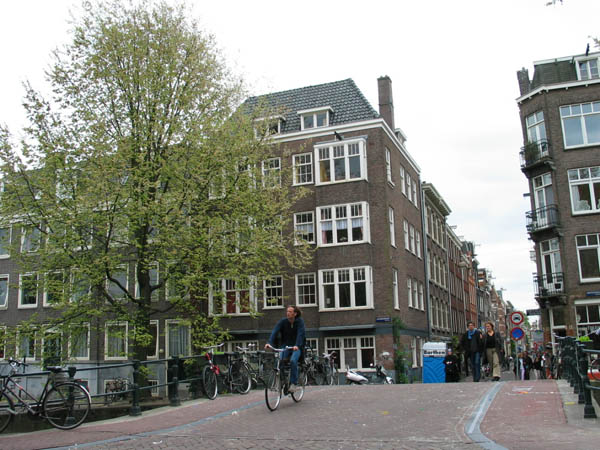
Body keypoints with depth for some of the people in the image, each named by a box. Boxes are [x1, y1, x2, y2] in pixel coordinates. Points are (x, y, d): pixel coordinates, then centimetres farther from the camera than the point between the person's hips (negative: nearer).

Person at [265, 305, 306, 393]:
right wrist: (269, 342, -35)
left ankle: (294, 383, -17)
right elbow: (275, 331, -18)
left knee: (293, 360, -28)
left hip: (297, 347, -3)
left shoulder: (300, 321, -12)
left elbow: (300, 334, -26)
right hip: (285, 346, 3)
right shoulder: (283, 321, -6)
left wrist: (297, 345, -43)